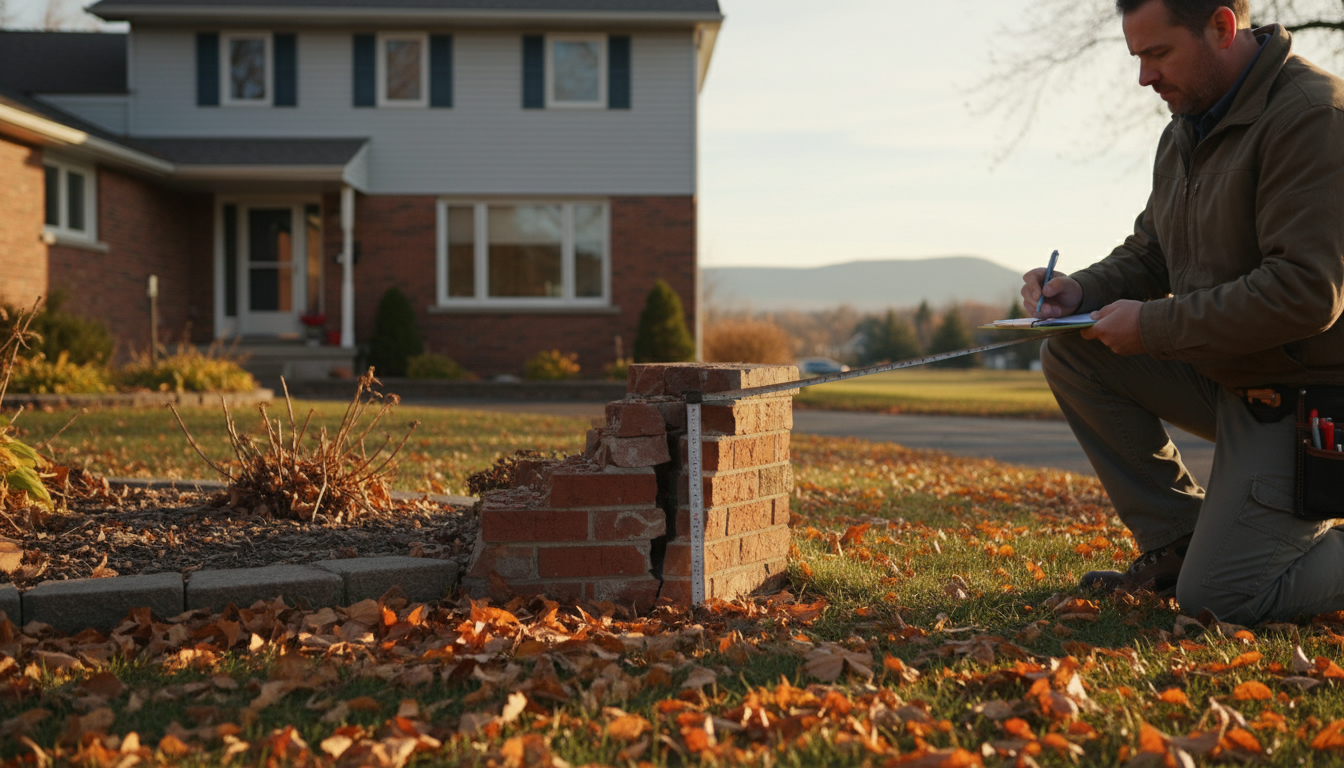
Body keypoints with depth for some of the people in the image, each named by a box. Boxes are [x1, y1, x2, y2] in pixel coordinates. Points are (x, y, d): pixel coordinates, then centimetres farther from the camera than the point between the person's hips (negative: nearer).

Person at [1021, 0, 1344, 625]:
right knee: (1070, 353, -5)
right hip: (1222, 375, 9)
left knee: (1217, 597, -14)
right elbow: (1148, 255, 18)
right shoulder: (1186, 128, 8)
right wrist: (1084, 291, -5)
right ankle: (1178, 543, 3)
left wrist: (1151, 326, -22)